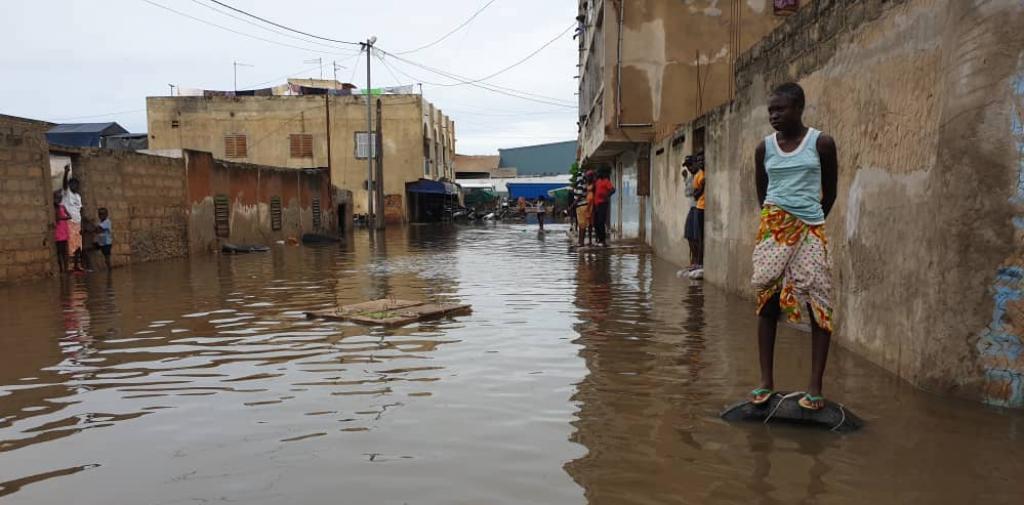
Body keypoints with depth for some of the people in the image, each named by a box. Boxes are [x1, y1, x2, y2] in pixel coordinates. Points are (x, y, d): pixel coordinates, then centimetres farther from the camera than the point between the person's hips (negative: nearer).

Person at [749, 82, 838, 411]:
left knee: (819, 305, -5)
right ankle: (766, 382, 8)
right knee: (767, 302, 1)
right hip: (773, 228, 2)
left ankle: (815, 387, 1)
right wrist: (773, 219, 12)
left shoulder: (821, 143, 0)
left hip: (811, 229, -2)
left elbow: (830, 192, 9)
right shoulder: (764, 148, 7)